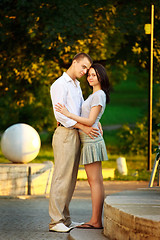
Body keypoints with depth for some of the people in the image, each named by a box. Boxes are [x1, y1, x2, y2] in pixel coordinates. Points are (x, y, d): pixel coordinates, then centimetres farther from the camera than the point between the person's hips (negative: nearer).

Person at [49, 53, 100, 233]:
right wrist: (83, 127, -17)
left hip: (75, 135, 9)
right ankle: (55, 221, -11)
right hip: (65, 134, -9)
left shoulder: (77, 86, 22)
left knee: (70, 179, 9)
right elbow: (60, 114, -15)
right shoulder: (60, 84, -7)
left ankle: (65, 219, 13)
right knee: (61, 178, -11)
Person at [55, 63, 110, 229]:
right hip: (89, 141, 10)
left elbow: (90, 121, -17)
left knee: (95, 182, -10)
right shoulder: (95, 95, 20)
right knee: (96, 182, 8)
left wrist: (68, 114, -18)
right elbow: (85, 117, 24)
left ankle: (95, 221, -10)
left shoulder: (99, 95, -11)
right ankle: (97, 220, 9)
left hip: (91, 140, -10)